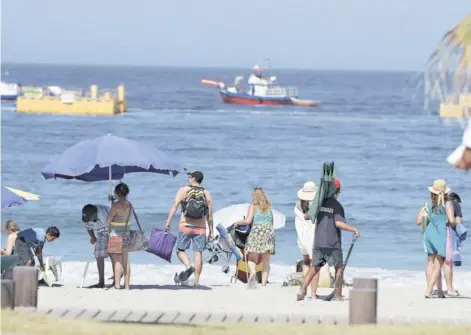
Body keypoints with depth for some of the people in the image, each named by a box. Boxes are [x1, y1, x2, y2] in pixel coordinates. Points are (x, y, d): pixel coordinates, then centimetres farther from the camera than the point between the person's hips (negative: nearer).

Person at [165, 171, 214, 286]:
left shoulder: (183, 190, 0)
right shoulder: (206, 194, 8)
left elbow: (175, 205, -11)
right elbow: (209, 215, 8)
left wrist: (168, 221, -14)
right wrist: (211, 231, 13)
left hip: (186, 226, -2)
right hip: (200, 228, 2)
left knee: (180, 250, 10)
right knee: (198, 253, 2)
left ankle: (189, 266, -18)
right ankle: (196, 281, 0)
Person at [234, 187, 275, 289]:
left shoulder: (253, 206, 5)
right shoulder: (269, 207, 17)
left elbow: (248, 220, -4)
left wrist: (238, 222, 12)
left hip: (257, 231, -3)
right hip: (269, 231, 3)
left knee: (252, 259, 0)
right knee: (266, 261, 5)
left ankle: (253, 273, -30)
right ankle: (264, 283, -2)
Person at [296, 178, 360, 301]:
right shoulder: (337, 205, -10)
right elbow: (339, 223, -19)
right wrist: (354, 229, -11)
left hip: (318, 242, 5)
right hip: (333, 244, -5)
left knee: (314, 268, 12)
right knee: (338, 268, 9)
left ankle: (302, 290, -2)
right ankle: (338, 295, 9)